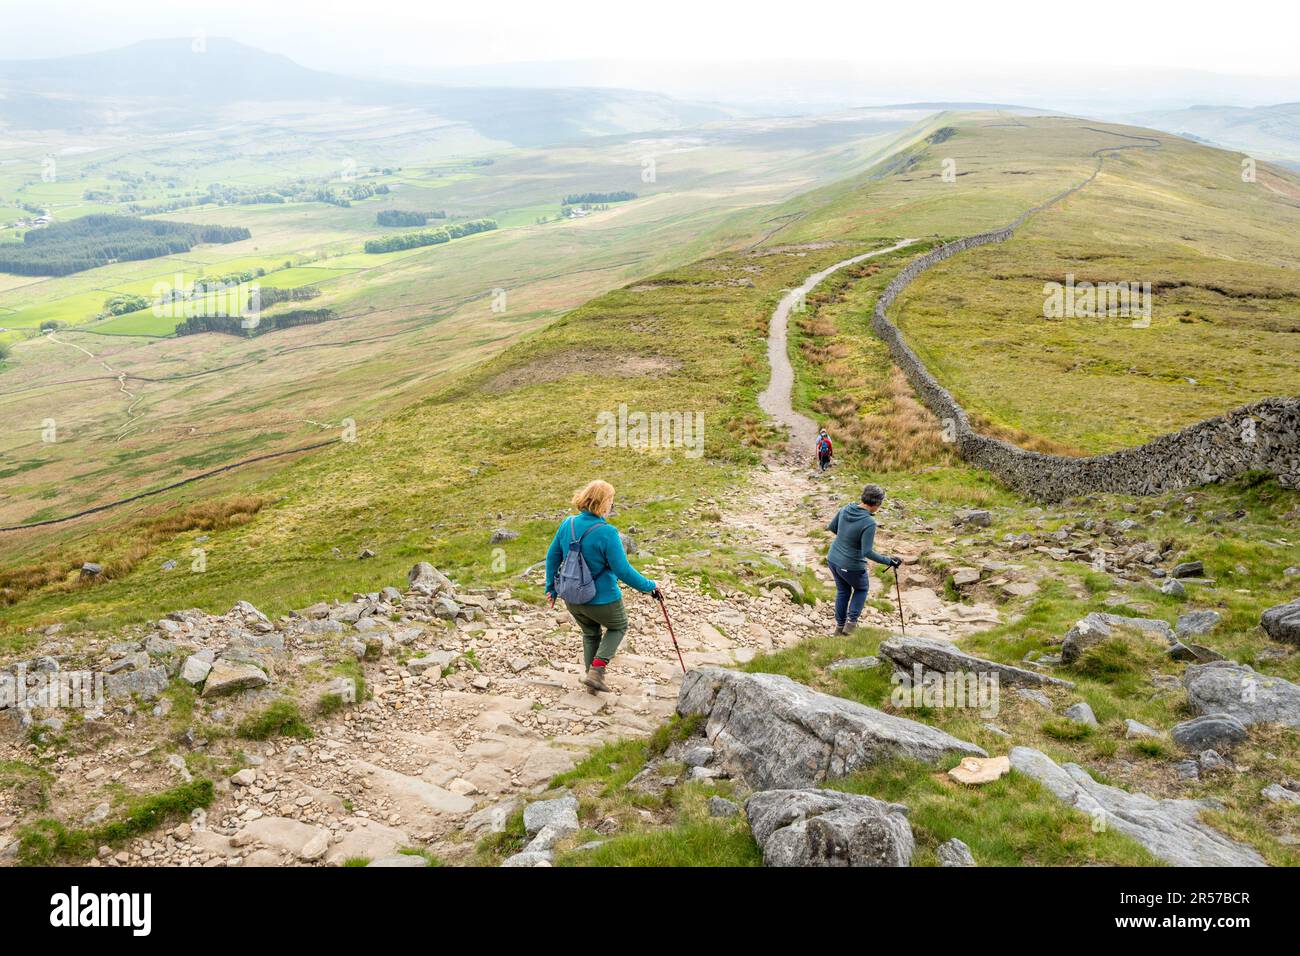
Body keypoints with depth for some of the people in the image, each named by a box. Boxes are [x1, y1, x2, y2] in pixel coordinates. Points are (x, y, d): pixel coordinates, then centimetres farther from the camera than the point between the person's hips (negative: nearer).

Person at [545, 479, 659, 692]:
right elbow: (623, 570, -22)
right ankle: (597, 669, 9)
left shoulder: (568, 524, -5)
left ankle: (592, 673, 36)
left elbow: (553, 556, 5)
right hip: (601, 599, -5)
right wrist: (649, 586, -9)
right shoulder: (607, 533, -25)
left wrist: (551, 587, 17)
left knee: (591, 634, 30)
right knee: (619, 626, 24)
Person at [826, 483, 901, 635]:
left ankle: (839, 625, 35)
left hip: (833, 559, 6)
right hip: (851, 566, -6)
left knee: (842, 591, 27)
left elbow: (832, 527, 9)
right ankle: (851, 622, 17)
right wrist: (889, 561, -18)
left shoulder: (846, 509, -7)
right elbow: (867, 552, -27)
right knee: (861, 588, 25)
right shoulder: (869, 523, -27)